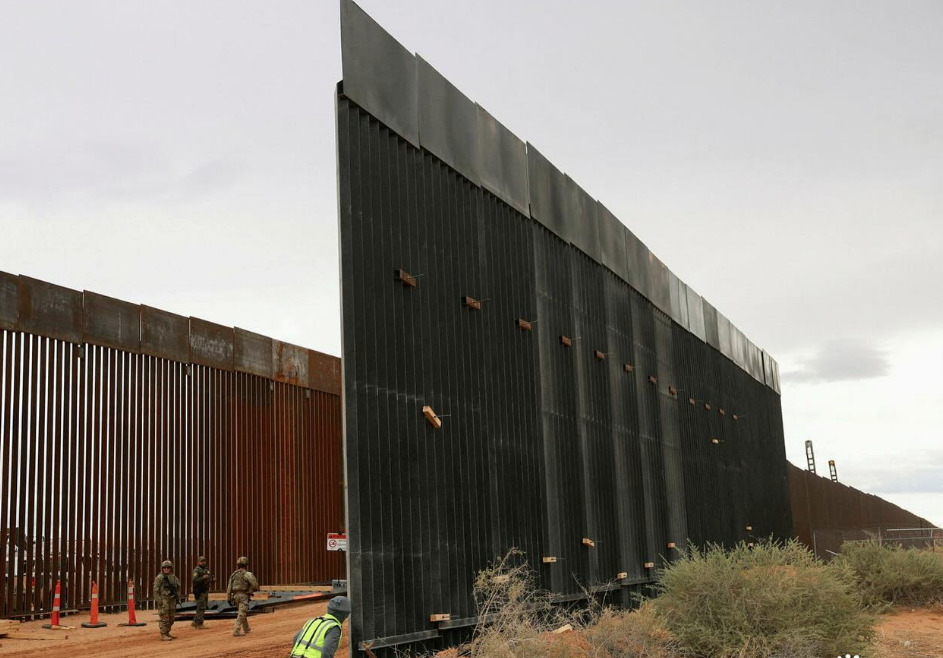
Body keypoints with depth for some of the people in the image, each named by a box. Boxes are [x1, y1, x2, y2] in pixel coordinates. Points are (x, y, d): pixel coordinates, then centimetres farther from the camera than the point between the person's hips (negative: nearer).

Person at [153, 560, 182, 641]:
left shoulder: (174, 577, 12)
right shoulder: (159, 578, -6)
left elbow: (177, 588, 19)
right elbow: (156, 590, -10)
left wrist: (178, 598, 11)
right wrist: (158, 600, -16)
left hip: (172, 600, 7)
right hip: (163, 600, -7)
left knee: (171, 617, 10)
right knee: (164, 618, -9)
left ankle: (167, 633, 21)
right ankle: (163, 635, -6)